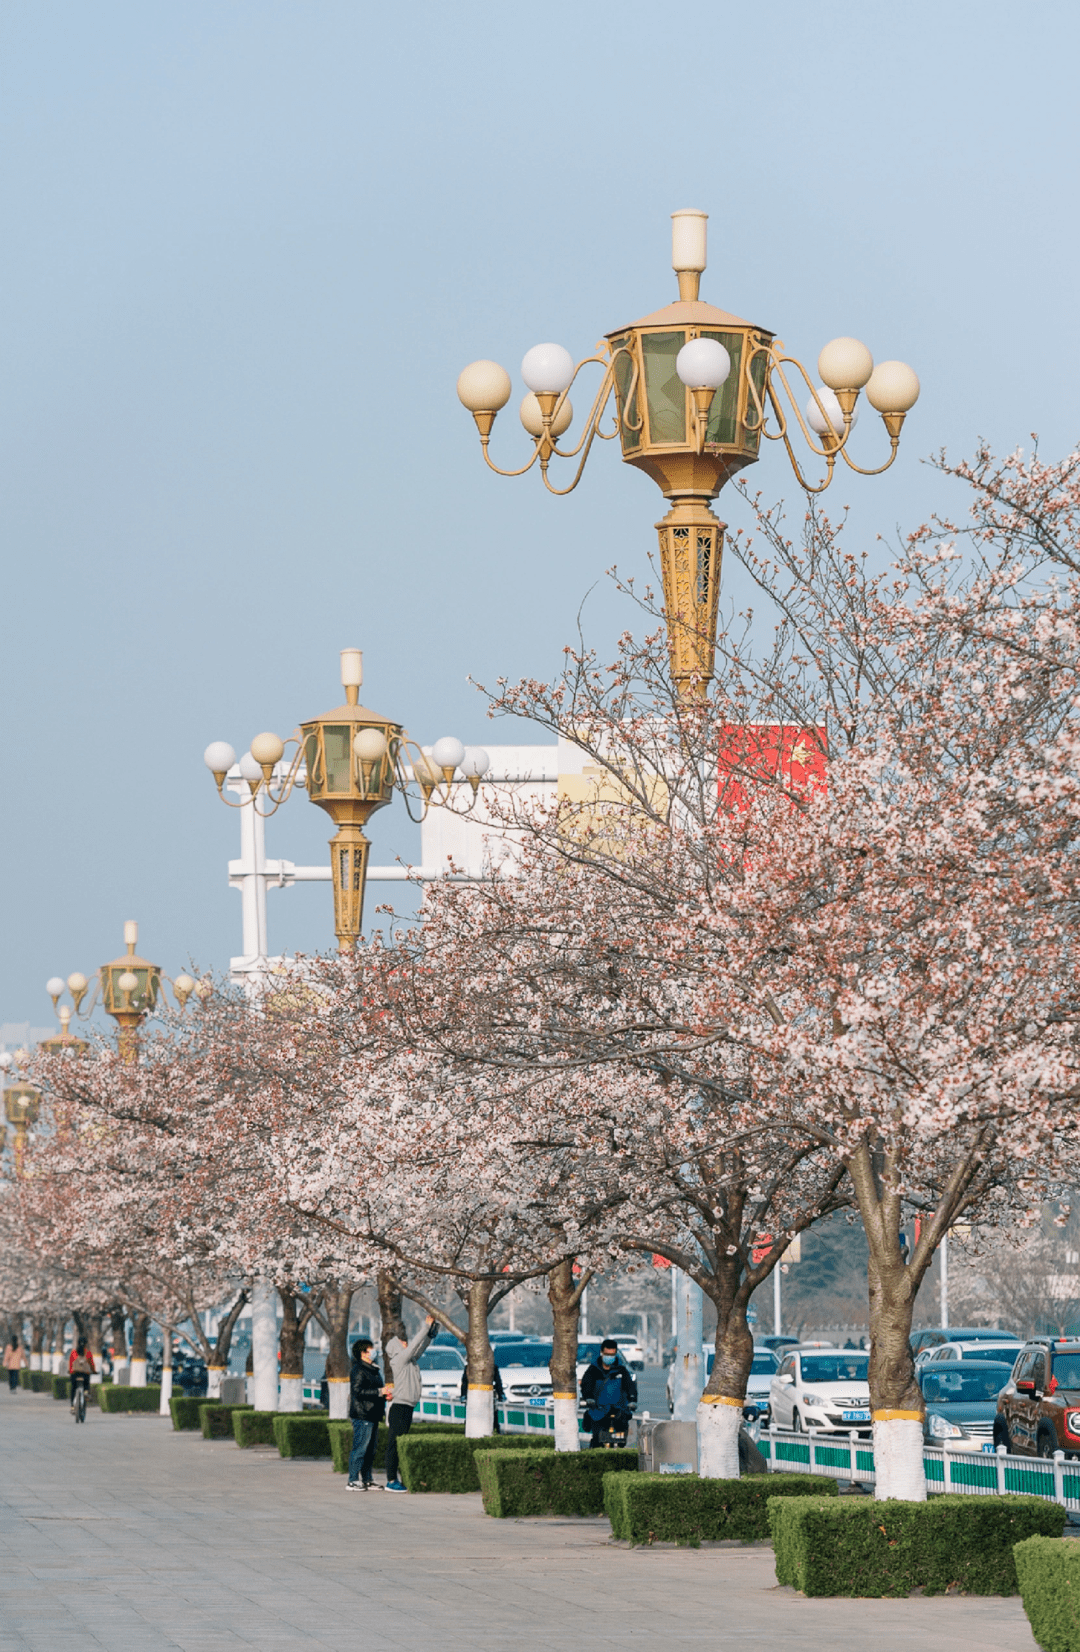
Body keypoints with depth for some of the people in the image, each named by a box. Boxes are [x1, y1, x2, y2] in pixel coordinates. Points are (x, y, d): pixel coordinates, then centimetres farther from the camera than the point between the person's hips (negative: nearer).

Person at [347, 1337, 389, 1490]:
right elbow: (358, 1391, -20)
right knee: (360, 1448, -10)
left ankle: (367, 1480, 18)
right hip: (362, 1416, -10)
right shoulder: (358, 1370, -10)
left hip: (372, 1416, 10)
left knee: (370, 1450, 12)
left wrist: (384, 1394, 12)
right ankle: (353, 1481, -9)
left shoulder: (373, 1370, 21)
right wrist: (379, 1392, -20)